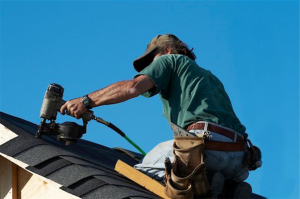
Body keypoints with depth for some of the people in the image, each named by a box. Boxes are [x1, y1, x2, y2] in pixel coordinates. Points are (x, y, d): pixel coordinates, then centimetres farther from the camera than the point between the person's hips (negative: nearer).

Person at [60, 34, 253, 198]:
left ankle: (199, 183, -16)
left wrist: (86, 101, 4)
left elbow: (133, 87, -1)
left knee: (138, 173, 6)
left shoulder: (170, 60, 15)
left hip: (206, 145, -7)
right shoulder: (211, 78, 38)